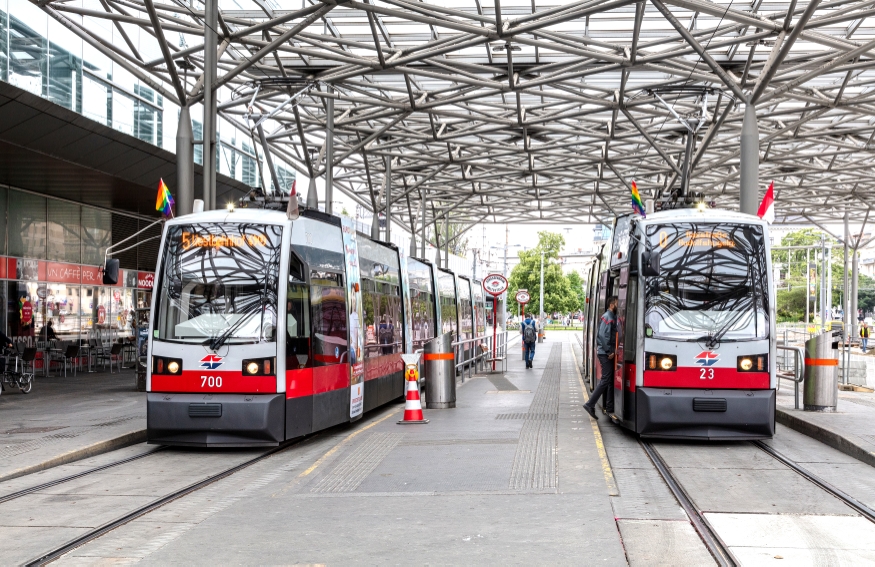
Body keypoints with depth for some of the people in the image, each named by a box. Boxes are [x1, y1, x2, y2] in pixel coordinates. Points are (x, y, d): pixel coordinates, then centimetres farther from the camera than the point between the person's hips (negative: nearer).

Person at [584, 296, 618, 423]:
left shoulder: (613, 317, 16)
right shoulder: (607, 317, -13)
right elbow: (603, 336, -20)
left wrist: (612, 351, 11)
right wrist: (609, 352, -18)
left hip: (608, 354, 9)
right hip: (606, 354, -9)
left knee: (610, 381, 9)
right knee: (606, 380, -8)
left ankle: (609, 409, 13)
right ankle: (590, 404, -5)